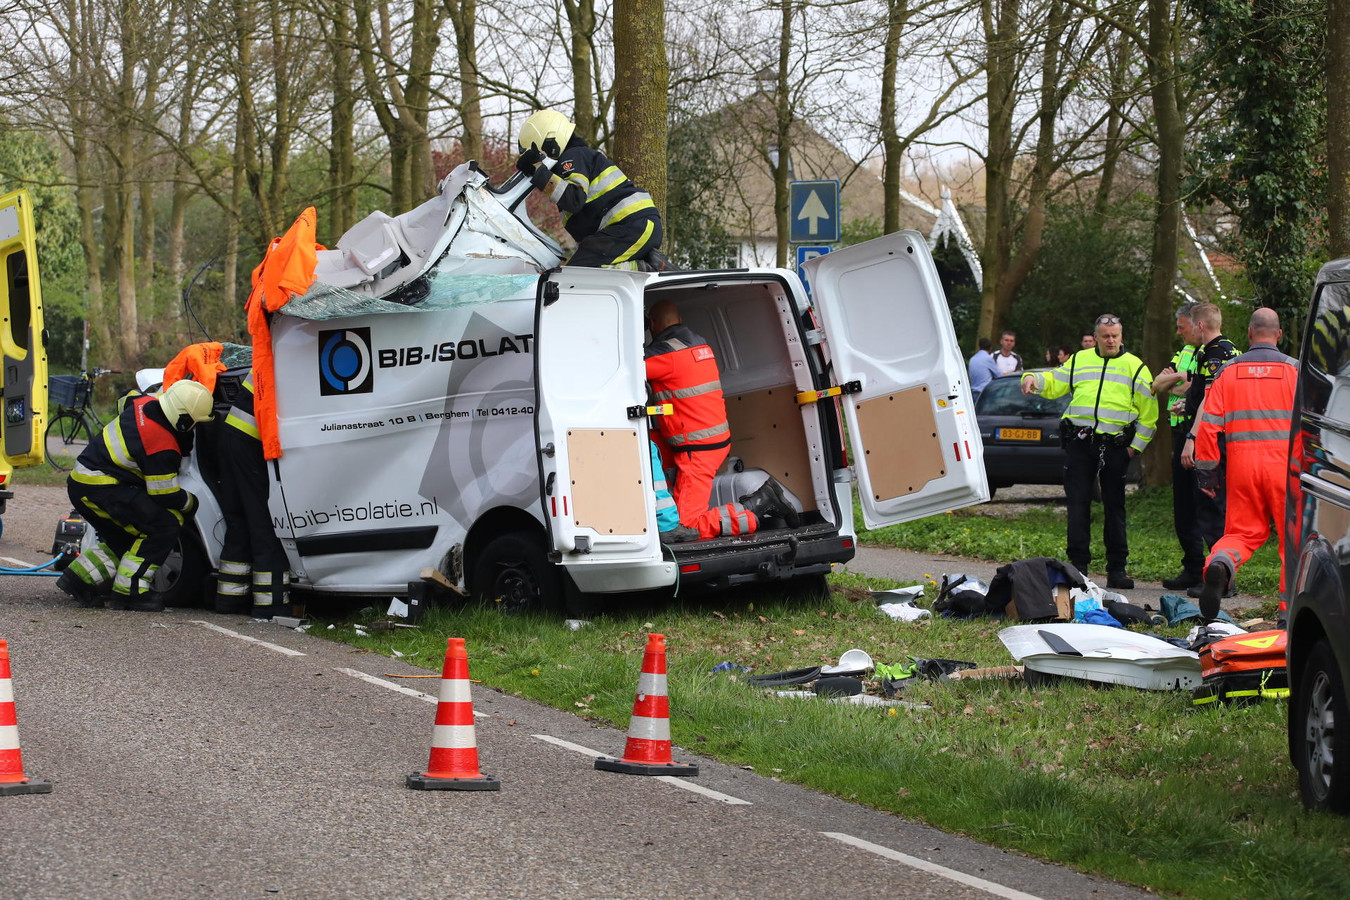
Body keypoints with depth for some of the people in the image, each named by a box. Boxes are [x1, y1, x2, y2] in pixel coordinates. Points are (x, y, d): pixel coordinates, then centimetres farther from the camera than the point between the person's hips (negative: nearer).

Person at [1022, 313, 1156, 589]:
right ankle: (1078, 566, 2)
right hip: (1079, 441, 2)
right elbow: (1055, 383, 21)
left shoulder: (1135, 368, 7)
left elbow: (1148, 414, 6)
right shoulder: (1079, 360, 15)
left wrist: (1136, 447, -1)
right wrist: (1034, 379, -1)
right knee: (1078, 504, -2)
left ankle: (1117, 569, 5)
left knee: (1114, 506, 1)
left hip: (1114, 445, -2)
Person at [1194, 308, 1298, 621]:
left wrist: (1206, 471, 9)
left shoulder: (1228, 371, 6)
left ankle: (1220, 564, -21)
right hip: (1285, 462, -2)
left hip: (1241, 461, 2)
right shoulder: (1294, 369, 1)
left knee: (1242, 531, 11)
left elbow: (1208, 423, 3)